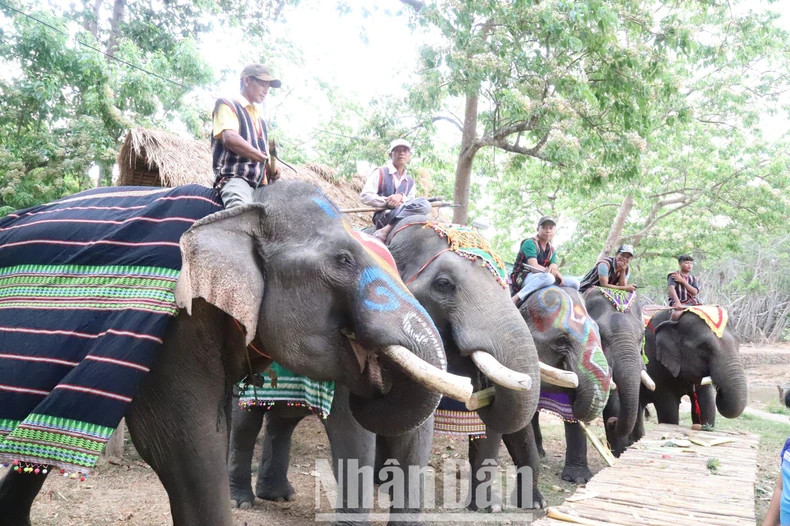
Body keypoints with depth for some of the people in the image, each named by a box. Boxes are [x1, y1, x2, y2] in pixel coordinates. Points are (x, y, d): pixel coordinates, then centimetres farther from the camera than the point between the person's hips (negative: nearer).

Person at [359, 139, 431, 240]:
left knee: (423, 204, -28)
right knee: (423, 203, -27)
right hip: (383, 216, -5)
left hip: (403, 216, 5)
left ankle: (387, 229, -35)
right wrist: (388, 202, -10)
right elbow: (365, 196, 0)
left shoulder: (410, 181, 25)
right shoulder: (380, 173, 10)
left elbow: (412, 202, 9)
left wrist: (401, 197, -13)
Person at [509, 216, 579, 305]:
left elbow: (554, 268, 3)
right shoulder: (530, 243, -7)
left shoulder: (552, 250, 16)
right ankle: (516, 298, -33)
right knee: (548, 277, -39)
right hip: (522, 279, -7)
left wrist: (556, 273, -20)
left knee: (574, 282, -5)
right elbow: (534, 267, -18)